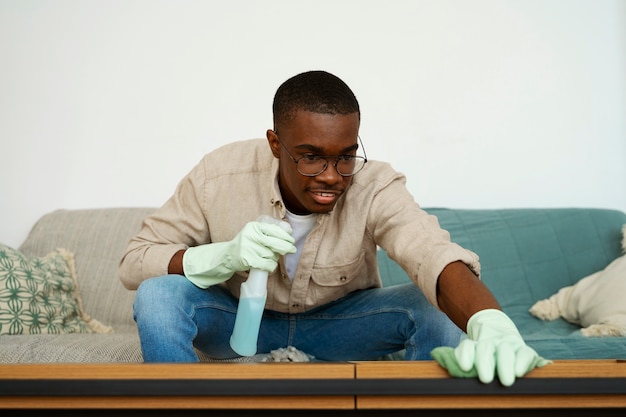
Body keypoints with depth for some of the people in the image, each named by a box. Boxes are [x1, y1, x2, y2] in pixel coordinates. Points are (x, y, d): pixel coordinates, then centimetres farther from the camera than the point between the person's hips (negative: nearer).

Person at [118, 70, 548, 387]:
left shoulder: (375, 187, -26)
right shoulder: (219, 178, -24)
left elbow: (438, 256, -44)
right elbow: (134, 262, -18)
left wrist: (490, 322, -68)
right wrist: (225, 256, -37)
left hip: (338, 320, 0)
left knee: (436, 308, -26)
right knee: (158, 295, -29)